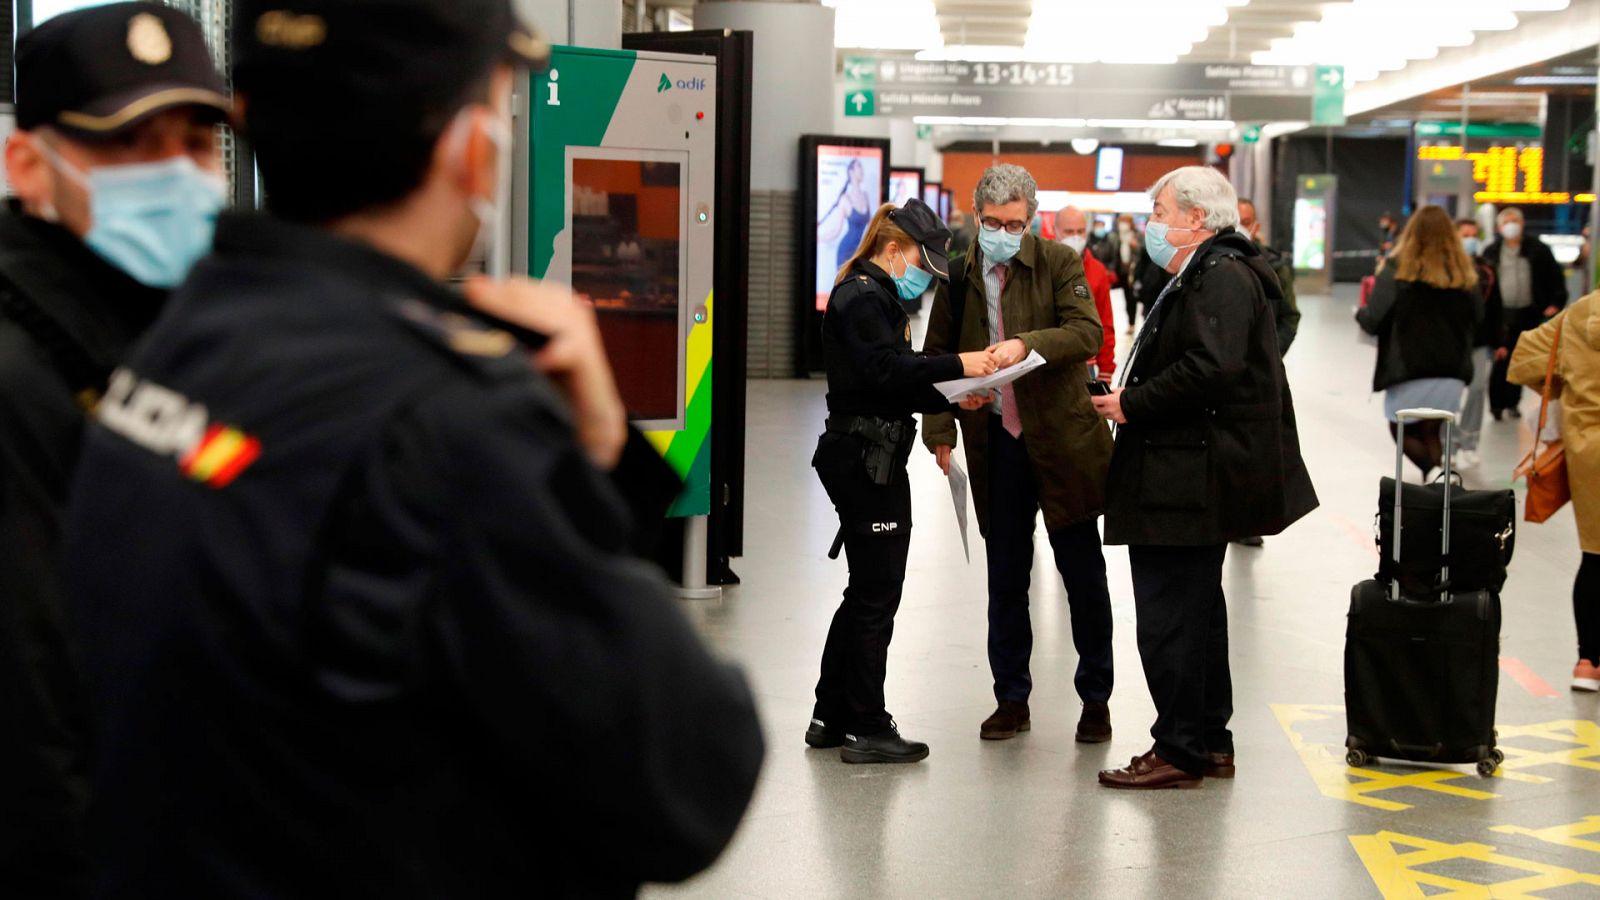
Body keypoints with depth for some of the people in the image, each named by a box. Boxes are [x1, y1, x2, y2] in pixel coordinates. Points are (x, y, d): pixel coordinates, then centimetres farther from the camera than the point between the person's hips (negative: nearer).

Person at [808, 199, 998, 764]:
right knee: (877, 593, -5)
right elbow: (886, 371, -25)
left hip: (864, 457, 11)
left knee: (866, 591, 15)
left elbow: (894, 386, 19)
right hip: (866, 458, -11)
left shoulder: (873, 296, 21)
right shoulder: (863, 297, -12)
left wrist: (950, 398, 7)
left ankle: (831, 718, 23)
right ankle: (865, 728, 2)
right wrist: (955, 366, -26)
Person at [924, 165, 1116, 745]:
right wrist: (940, 429, 0)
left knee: (1083, 576, 5)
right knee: (1005, 577, 9)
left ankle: (1096, 698, 18)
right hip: (995, 445, 3)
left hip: (1061, 439, -3)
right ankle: (1011, 699, 20)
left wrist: (1027, 345, -33)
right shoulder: (958, 276, 6)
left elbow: (1087, 332, -17)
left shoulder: (1060, 264, -3)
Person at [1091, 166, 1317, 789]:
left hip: (1189, 481, -11)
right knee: (1197, 611, 17)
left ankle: (1180, 752, 0)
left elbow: (1209, 369, -27)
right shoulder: (1203, 275, 18)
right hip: (1197, 480, 11)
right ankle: (1210, 743, 27)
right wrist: (1132, 399, 10)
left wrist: (1132, 404, -18)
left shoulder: (1221, 278, -15)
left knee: (1170, 616, -7)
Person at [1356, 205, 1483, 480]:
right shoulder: (1465, 272, 3)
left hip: (1408, 369, -3)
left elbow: (1373, 321, -10)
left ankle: (1436, 473, -15)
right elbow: (1476, 320, 12)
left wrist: (1360, 312, 12)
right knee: (1430, 434, 14)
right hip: (1452, 372, 4)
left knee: (1402, 430, 10)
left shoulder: (1398, 269, -8)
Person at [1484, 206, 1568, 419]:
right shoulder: (1491, 252, 4)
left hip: (1529, 314, 1)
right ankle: (1496, 404, -2)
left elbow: (1556, 277, 4)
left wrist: (1556, 303, -4)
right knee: (1500, 360, -7)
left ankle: (1512, 402, 20)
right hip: (1501, 314, -1)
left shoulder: (1538, 250, 2)